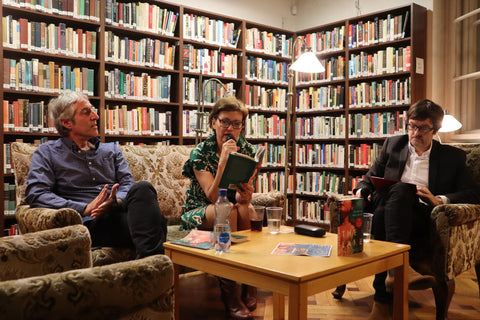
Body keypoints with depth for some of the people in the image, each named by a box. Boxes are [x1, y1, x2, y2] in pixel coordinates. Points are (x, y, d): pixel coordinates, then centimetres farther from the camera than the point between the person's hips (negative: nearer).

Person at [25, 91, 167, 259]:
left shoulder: (112, 149, 27)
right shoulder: (47, 152, 15)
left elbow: (127, 184, 14)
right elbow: (35, 194, 0)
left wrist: (117, 202, -13)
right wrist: (85, 208, -12)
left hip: (119, 214, 5)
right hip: (91, 223, -4)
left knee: (142, 187, -33)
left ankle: (151, 260, -45)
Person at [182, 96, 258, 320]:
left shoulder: (247, 150, -5)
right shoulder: (200, 152, -14)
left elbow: (241, 197, -11)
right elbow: (212, 197, -25)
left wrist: (245, 195, -37)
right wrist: (223, 160, -36)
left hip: (234, 211, 3)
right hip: (199, 213, -3)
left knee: (246, 209, -31)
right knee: (227, 212, -34)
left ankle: (250, 284, -20)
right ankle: (229, 295, -30)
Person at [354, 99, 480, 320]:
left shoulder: (452, 157, 16)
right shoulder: (393, 144, 22)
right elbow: (371, 177, 24)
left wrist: (439, 200, -13)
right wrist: (361, 191, 1)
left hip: (424, 219, -2)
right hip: (390, 212, 2)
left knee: (383, 214, -37)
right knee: (401, 188, -34)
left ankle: (383, 301, -39)